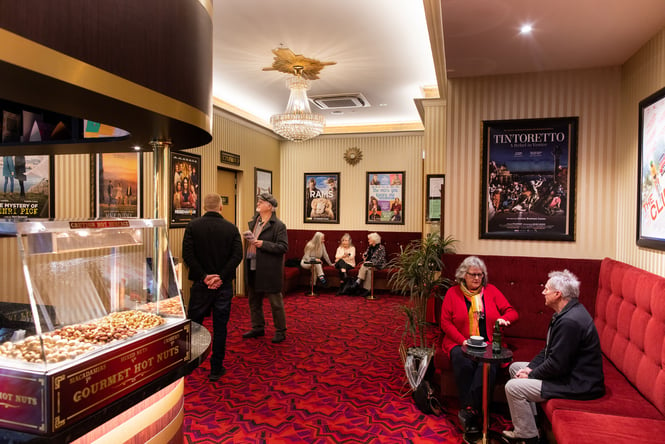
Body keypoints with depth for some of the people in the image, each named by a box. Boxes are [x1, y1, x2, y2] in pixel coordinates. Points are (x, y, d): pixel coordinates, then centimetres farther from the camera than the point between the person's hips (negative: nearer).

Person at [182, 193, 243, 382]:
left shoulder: (193, 226, -3)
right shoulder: (231, 228, -1)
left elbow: (187, 255, -10)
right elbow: (237, 256, -9)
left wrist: (203, 276, -10)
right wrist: (221, 277, -12)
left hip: (200, 284, 0)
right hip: (224, 285, 1)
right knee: (220, 327, 8)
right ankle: (216, 369, 15)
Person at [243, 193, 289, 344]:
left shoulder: (278, 225, -11)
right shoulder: (253, 222, 12)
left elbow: (283, 247, -18)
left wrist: (263, 244, -22)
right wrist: (249, 238, 5)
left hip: (269, 270, -8)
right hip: (252, 269, 8)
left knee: (275, 302, 3)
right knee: (254, 300, 18)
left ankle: (280, 331, 17)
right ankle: (258, 328, 34)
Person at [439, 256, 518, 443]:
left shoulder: (491, 291, 12)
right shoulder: (453, 292, 7)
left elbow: (512, 312, 11)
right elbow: (445, 322, 1)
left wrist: (503, 318, -15)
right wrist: (463, 341, -13)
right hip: (459, 343, -1)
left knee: (488, 365, -32)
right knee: (464, 363, -33)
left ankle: (469, 412, -27)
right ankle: (472, 416, -23)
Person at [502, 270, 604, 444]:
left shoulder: (570, 321, -29)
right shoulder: (567, 312, 6)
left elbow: (557, 365, -26)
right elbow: (549, 349, 13)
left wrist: (530, 375, -11)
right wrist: (530, 367, 3)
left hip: (578, 384, -11)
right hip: (569, 371, 11)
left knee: (513, 387, -16)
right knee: (515, 368, 15)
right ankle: (527, 425, 21)